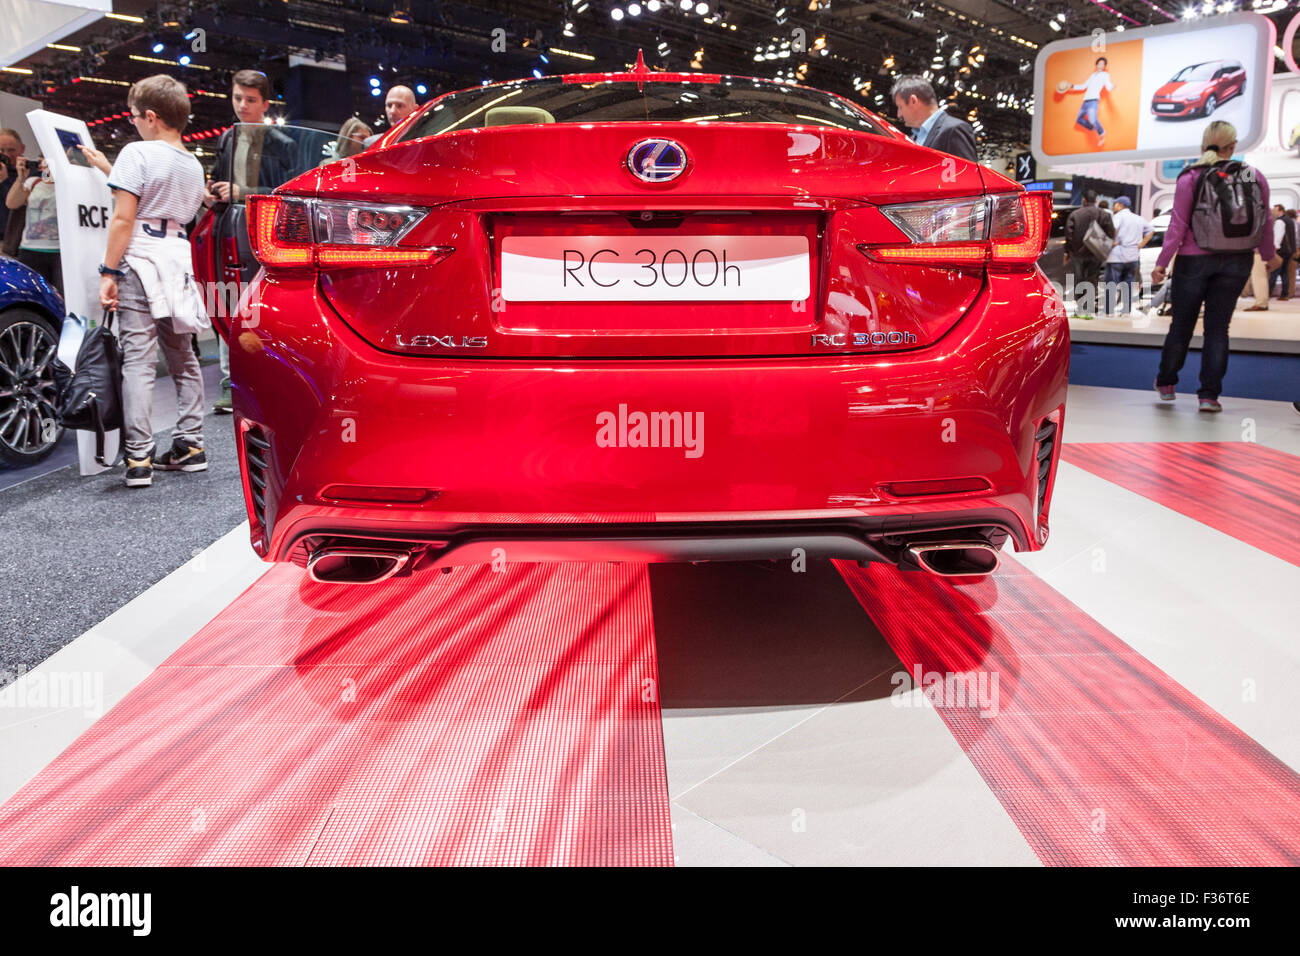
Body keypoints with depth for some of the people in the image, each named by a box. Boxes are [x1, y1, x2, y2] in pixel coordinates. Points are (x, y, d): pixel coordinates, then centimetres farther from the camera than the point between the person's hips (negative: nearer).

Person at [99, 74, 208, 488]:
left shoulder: (137, 153, -5)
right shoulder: (194, 166, 15)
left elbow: (124, 217, -11)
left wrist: (108, 272, -9)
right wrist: (109, 170, 30)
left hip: (140, 262, -6)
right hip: (179, 263, 6)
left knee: (138, 360, -8)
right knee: (182, 358, 13)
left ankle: (138, 458, -11)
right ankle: (189, 445, 16)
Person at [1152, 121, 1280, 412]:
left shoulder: (1190, 178, -8)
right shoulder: (1255, 177, 0)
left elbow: (1177, 225, -10)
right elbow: (1265, 223, 6)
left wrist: (1162, 262, -4)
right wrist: (1269, 255, 21)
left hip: (1194, 260, -1)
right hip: (1236, 263, 2)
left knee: (1182, 323, 11)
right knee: (1218, 327, 6)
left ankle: (1166, 384, 25)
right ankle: (1209, 394, 3)